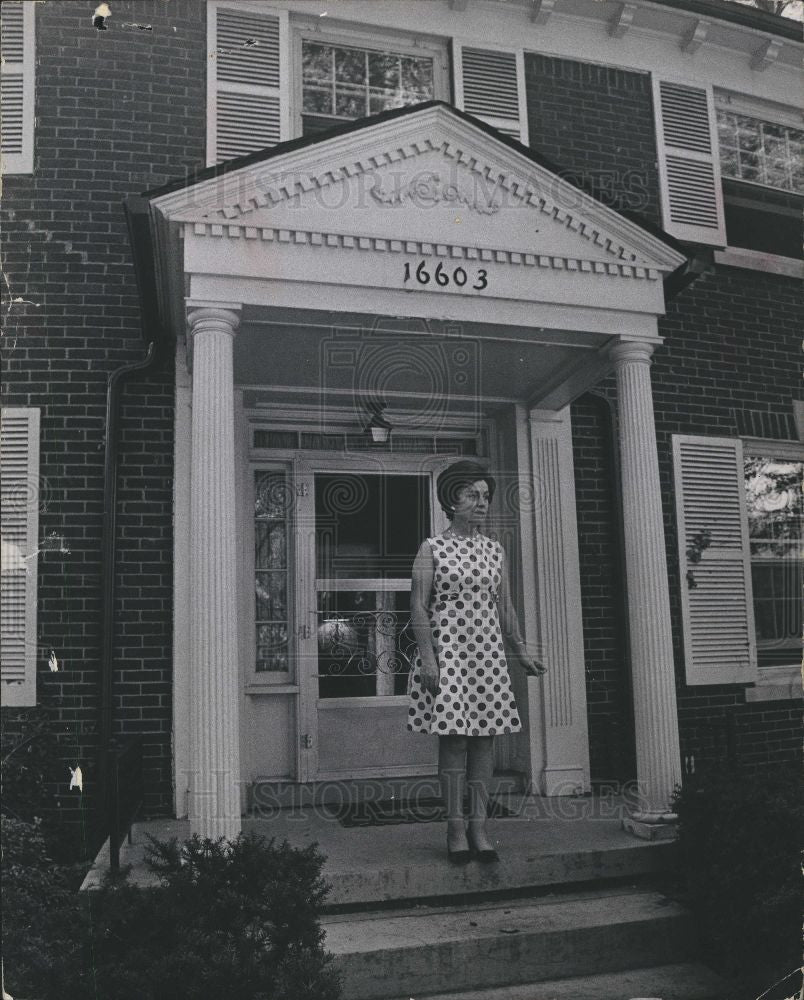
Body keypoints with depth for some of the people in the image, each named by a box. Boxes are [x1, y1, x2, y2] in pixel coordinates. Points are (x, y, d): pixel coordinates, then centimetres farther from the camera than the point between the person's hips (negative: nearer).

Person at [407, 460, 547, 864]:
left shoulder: (494, 549, 13)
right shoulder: (432, 548, -1)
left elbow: (505, 606, 17)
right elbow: (419, 607, -6)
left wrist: (521, 651, 13)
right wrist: (427, 657, -14)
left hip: (488, 653, 5)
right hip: (447, 652, -4)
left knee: (484, 736, 2)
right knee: (453, 736, -5)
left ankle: (478, 827, 9)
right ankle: (456, 829, 3)